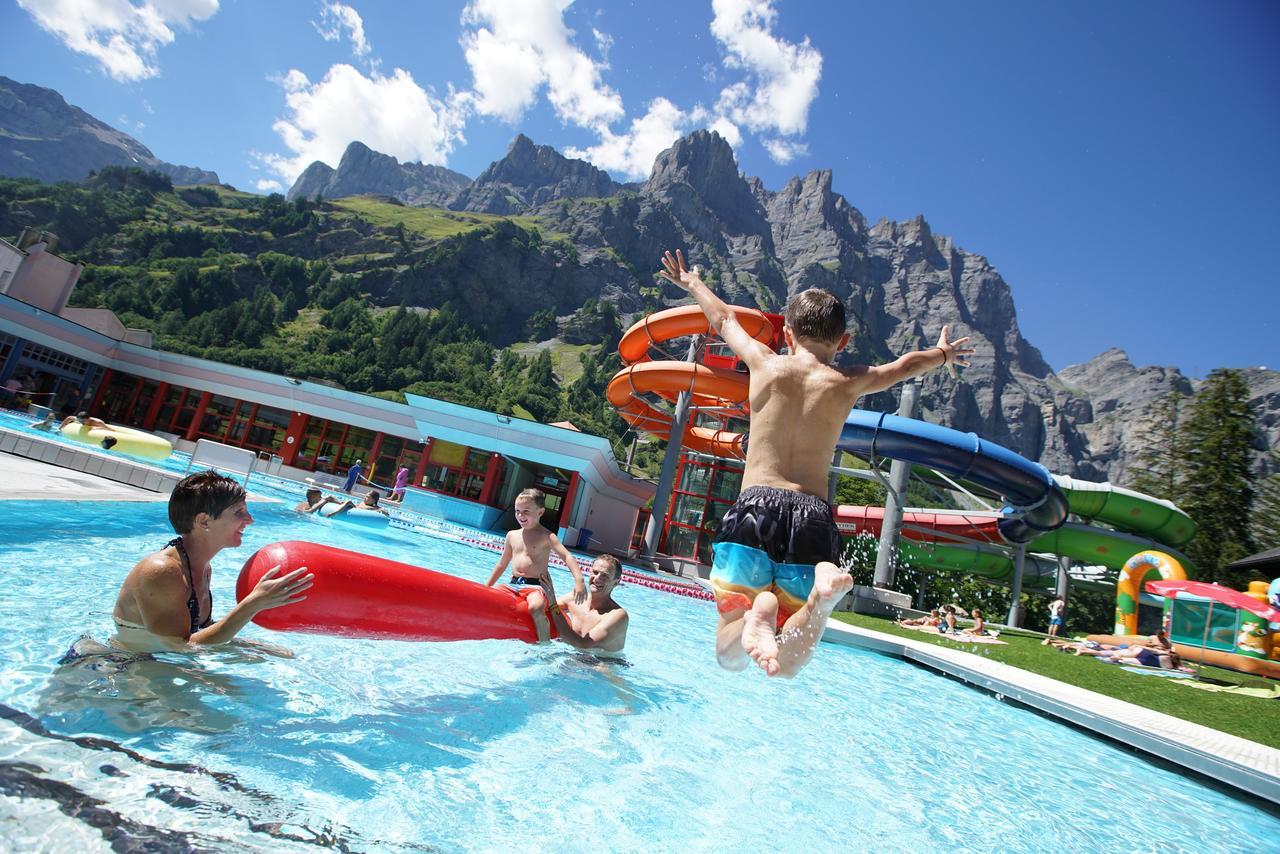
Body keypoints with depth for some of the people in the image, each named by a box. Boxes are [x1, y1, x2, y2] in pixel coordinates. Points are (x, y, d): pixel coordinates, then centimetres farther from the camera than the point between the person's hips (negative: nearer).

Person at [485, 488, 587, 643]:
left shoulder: (546, 536, -3)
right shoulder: (512, 535, 14)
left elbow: (567, 557, -14)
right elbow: (502, 563, 25)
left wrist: (579, 580, -30)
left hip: (536, 585, -6)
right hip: (514, 583, 6)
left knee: (536, 607, -35)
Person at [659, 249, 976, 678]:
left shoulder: (766, 364, 8)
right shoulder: (848, 383, 11)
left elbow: (724, 319, 28)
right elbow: (907, 364, 32)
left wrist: (692, 283, 48)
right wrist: (943, 354, 55)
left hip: (753, 507, -1)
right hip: (813, 518, 1)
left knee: (730, 657, 9)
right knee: (785, 666, 4)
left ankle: (758, 613, -27)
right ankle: (821, 592, -28)